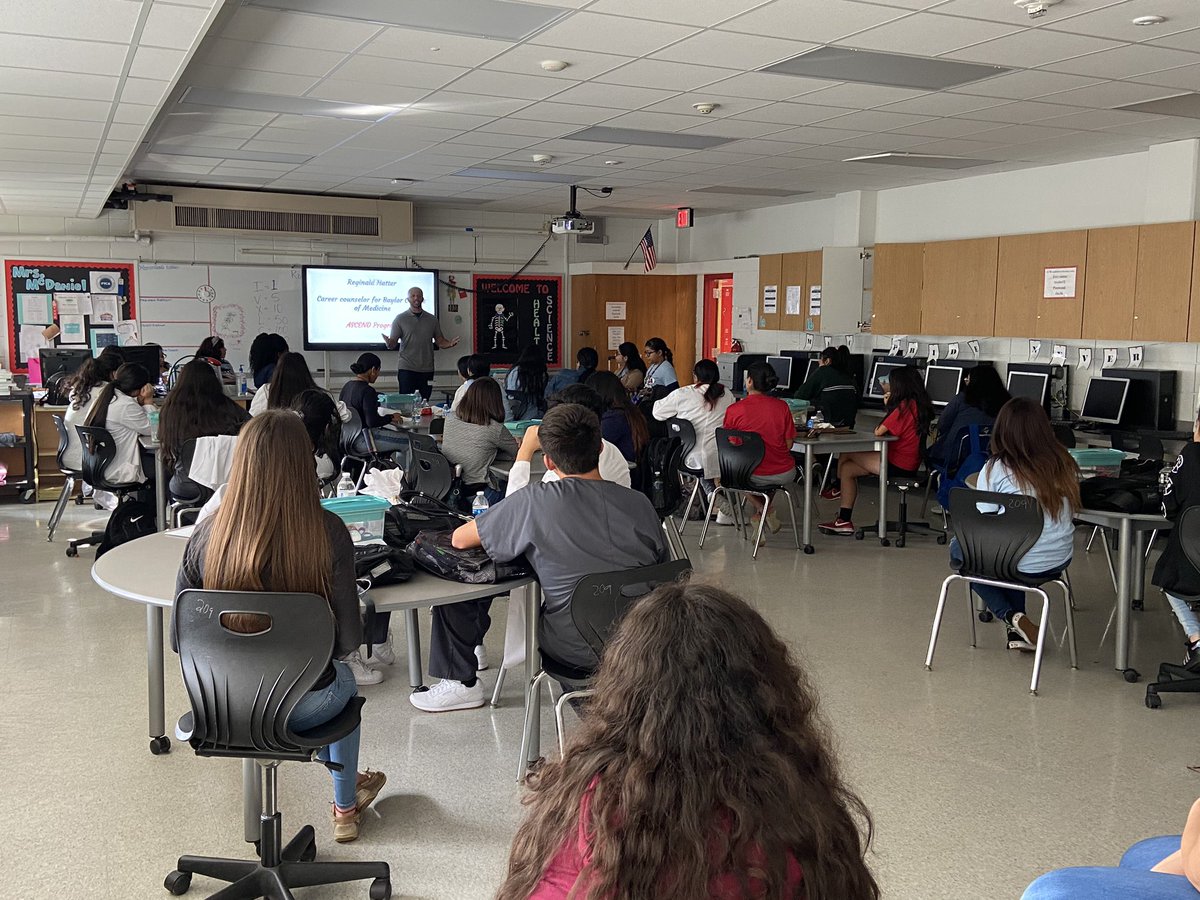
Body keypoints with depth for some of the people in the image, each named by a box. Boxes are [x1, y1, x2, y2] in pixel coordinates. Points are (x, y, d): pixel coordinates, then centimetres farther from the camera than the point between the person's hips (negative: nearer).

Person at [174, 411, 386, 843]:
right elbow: (349, 638, -15)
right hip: (302, 706, -2)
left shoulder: (208, 535, -14)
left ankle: (348, 781, 57)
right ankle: (345, 807, 51)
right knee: (343, 679, 35)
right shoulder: (327, 532, -21)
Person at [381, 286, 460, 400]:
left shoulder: (432, 320, 11)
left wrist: (450, 344, -10)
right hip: (406, 369, -3)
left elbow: (440, 341, 13)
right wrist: (389, 343, -24)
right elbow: (393, 343, 0)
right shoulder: (400, 319, 3)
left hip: (427, 369, 3)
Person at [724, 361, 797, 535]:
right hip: (783, 475, 2)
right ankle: (762, 515, 32)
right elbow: (789, 444, 1)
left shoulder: (734, 410, -11)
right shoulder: (782, 406, -5)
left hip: (752, 475, -2)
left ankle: (762, 509, 18)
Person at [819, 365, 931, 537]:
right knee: (847, 469, 11)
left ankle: (838, 489, 22)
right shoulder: (918, 404, 10)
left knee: (846, 455, -2)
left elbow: (879, 432, -16)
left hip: (898, 465, -10)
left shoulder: (906, 406, -19)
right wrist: (889, 406, 10)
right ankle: (844, 521, 11)